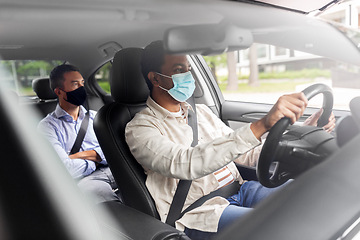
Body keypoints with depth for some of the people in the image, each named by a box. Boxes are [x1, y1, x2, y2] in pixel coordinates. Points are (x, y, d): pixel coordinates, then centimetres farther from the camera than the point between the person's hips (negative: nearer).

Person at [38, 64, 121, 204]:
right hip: (82, 179, -4)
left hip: (111, 170, 5)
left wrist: (80, 155, -4)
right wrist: (96, 159, 3)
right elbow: (66, 169, -9)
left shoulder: (95, 117, 20)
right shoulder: (47, 126, 5)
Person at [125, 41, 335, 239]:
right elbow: (186, 164, -29)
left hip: (239, 190, 7)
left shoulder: (201, 112, 14)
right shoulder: (140, 128, -9)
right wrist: (261, 126, -37)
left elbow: (247, 153, 14)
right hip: (199, 213, -6)